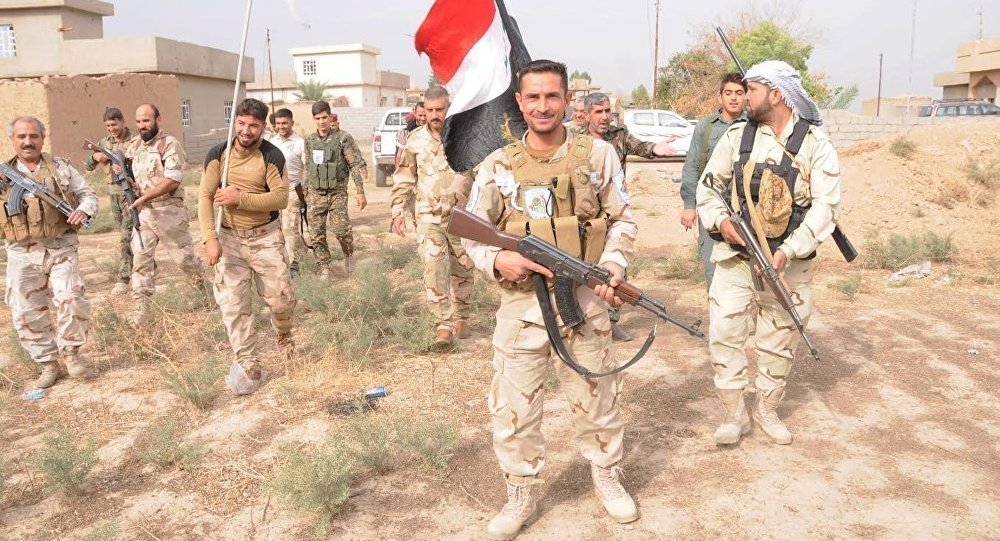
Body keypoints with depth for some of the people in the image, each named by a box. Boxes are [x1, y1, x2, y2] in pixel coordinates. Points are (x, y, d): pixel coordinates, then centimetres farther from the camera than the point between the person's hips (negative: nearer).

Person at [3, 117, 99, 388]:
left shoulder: (61, 167, 6)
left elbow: (88, 193, 9)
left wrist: (84, 209, -13)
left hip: (61, 249, -1)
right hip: (22, 255, 2)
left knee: (73, 301, -13)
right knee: (27, 313, 4)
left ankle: (70, 352, 10)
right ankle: (47, 363, 19)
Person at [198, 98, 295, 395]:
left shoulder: (272, 156, -9)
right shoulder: (218, 154, -3)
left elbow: (281, 198, -16)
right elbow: (205, 196, -7)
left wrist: (240, 198, -24)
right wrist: (210, 238, -18)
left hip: (266, 236, -1)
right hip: (229, 238, 2)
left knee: (281, 298, 2)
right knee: (233, 304, -2)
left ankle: (284, 333, 37)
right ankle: (249, 366, 7)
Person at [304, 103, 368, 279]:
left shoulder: (343, 138, -6)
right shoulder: (310, 141, 9)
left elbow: (357, 165, -7)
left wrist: (360, 192, -12)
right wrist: (305, 190, 19)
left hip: (337, 193, -4)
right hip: (315, 194, 4)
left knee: (341, 229, -15)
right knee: (316, 234, 2)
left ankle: (349, 254, 15)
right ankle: (324, 267, 15)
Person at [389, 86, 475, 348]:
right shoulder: (416, 140, 3)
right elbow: (403, 180, 8)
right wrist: (398, 212, 1)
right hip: (429, 217, 0)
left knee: (463, 268, 11)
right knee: (434, 267, -13)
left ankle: (461, 316, 31)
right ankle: (443, 325, -8)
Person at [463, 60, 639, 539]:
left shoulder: (598, 154, 1)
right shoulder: (497, 165, 0)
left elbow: (622, 219, 5)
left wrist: (614, 264, -12)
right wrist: (497, 260, -16)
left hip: (585, 300, 0)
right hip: (521, 302, 1)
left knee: (597, 397, 15)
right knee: (513, 407, 7)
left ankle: (607, 478, 38)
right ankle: (521, 495, 27)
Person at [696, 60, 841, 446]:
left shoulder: (815, 143, -5)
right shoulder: (736, 136, 2)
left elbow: (825, 205, -11)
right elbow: (708, 186, 9)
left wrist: (788, 251, -22)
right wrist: (720, 220, -11)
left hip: (787, 263, -1)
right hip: (735, 256, 1)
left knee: (779, 339, 10)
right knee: (724, 332, -4)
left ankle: (767, 410, 29)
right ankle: (735, 414, 11)